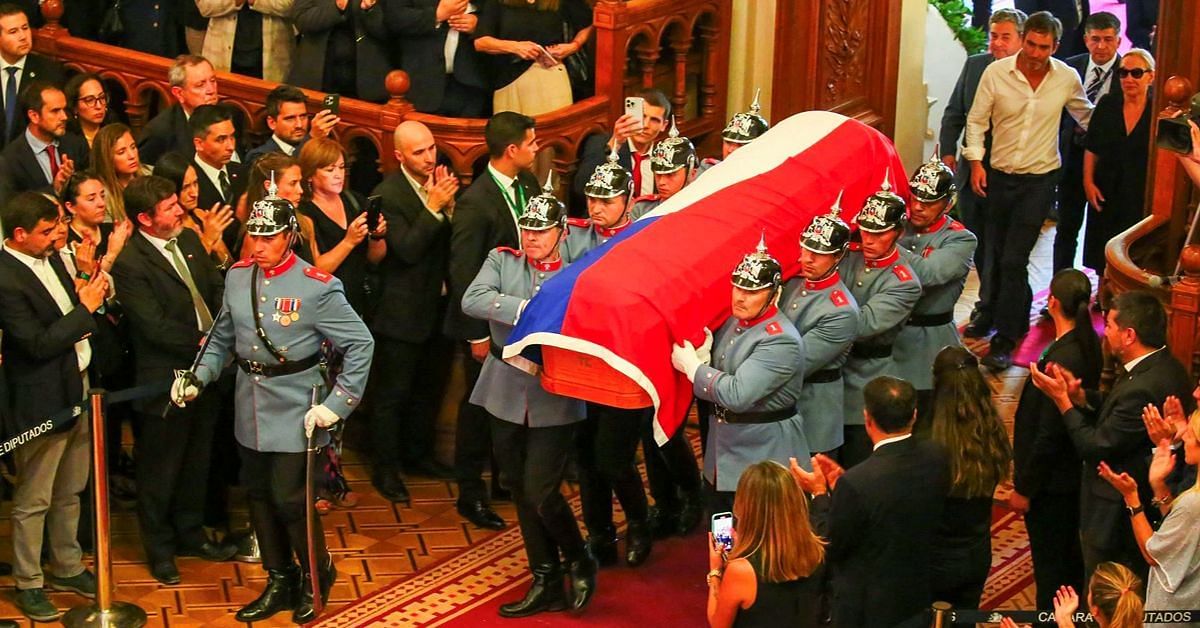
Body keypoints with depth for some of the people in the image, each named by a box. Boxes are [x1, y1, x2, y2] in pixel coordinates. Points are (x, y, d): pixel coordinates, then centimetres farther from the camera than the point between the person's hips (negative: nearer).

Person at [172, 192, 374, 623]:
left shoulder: (317, 287, -16)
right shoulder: (238, 276, 0)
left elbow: (360, 344, -12)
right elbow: (223, 337, 12)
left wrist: (338, 403, -14)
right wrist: (199, 376, -1)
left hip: (295, 410, -6)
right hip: (251, 407, 6)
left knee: (290, 498, -5)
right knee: (258, 495, 14)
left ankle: (317, 575, 20)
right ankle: (280, 582, 31)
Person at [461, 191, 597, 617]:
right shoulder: (502, 261, 2)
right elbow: (472, 300, -16)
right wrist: (528, 309, -23)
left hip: (554, 399, -4)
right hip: (507, 394, 4)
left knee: (540, 492, -9)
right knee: (520, 491, 11)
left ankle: (580, 562, 18)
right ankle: (546, 584, 24)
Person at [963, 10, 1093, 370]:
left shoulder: (1067, 78, -6)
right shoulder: (996, 73, -9)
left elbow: (1085, 116, 13)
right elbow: (977, 120, -1)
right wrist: (976, 161, -9)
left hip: (1039, 180, -2)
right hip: (999, 175, 2)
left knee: (1013, 260, -8)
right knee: (996, 255, 15)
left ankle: (1005, 341, -2)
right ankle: (993, 314, 37)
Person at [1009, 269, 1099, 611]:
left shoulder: (1062, 360, -29)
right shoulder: (1089, 346, -3)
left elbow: (1048, 435, -25)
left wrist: (1024, 488, -14)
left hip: (1051, 482, -9)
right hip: (1074, 472, 9)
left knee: (1049, 562, 5)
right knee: (1069, 557, 24)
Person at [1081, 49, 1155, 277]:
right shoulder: (1108, 105, 1)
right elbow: (1092, 148, 7)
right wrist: (1088, 181, 0)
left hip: (1143, 198, -3)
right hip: (1106, 194, 3)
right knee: (1103, 257, 11)